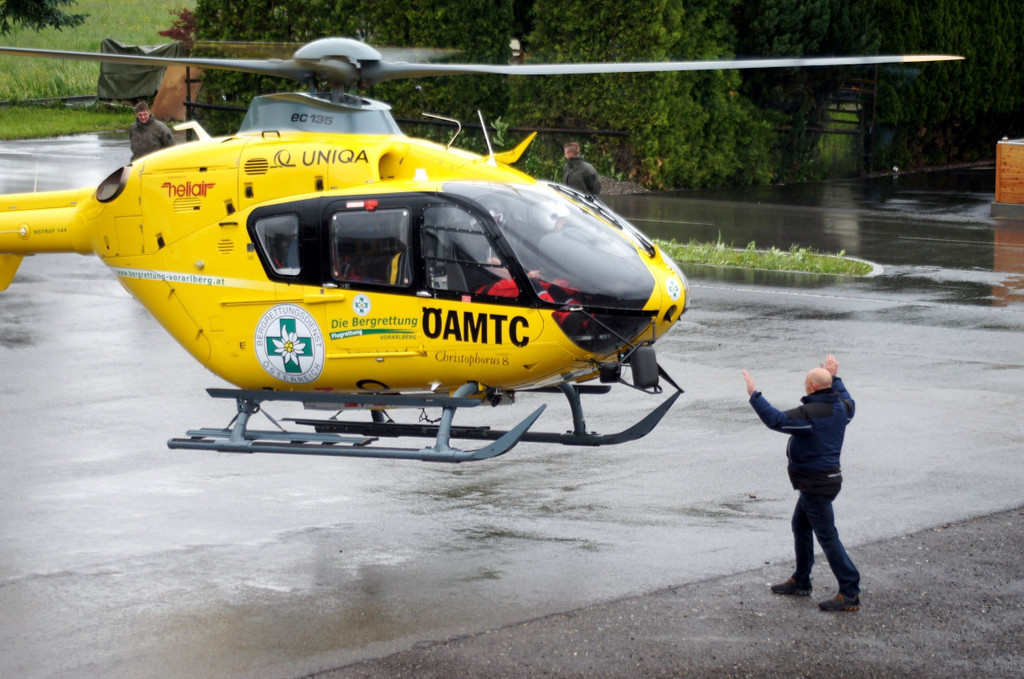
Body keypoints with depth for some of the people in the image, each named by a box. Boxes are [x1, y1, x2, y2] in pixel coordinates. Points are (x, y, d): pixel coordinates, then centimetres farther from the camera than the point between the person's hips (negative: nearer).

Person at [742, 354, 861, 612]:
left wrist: (754, 395, -21)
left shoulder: (810, 414, -24)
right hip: (829, 475, 10)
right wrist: (834, 377, 40)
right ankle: (800, 581, 36)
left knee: (827, 536, -7)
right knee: (800, 525, 24)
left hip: (816, 484, -10)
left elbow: (776, 420, -28)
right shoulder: (841, 407, 3)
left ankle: (850, 594, -6)